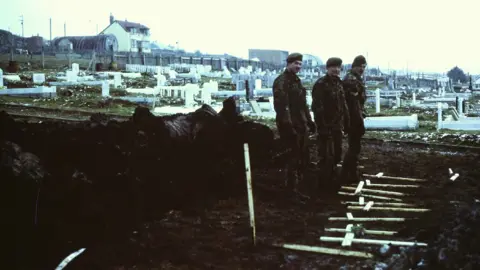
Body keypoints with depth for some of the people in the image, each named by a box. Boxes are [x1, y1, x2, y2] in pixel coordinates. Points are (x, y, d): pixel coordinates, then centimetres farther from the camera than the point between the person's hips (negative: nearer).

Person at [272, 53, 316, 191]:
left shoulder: (296, 80, 18)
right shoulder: (281, 81, -13)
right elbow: (281, 105, -23)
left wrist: (309, 121, 20)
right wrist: (288, 125, -28)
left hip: (301, 125, 10)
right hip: (290, 126, -10)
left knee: (304, 157, 15)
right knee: (293, 158, -7)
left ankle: (298, 184, 28)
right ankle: (291, 190, 1)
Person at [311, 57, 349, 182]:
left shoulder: (339, 83, 12)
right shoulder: (321, 84, -13)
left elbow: (343, 105, 18)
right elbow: (317, 107, -19)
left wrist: (346, 122, 13)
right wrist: (321, 125, -22)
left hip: (337, 125, 8)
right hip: (325, 125, -8)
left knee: (337, 152, 16)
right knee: (324, 155, -2)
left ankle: (332, 174, 32)